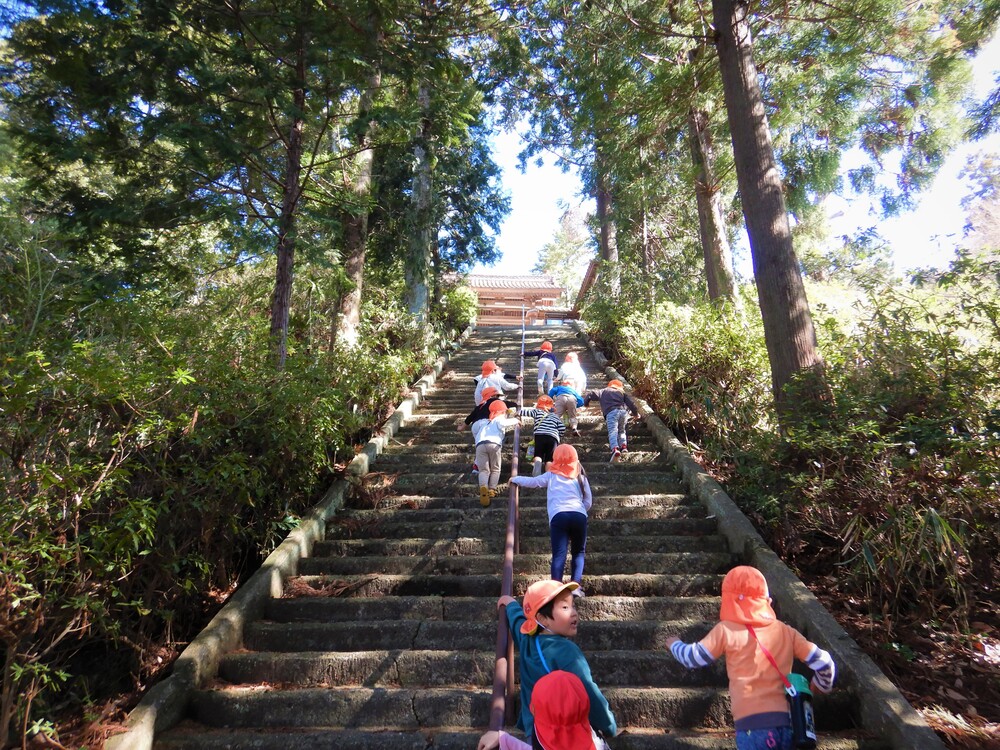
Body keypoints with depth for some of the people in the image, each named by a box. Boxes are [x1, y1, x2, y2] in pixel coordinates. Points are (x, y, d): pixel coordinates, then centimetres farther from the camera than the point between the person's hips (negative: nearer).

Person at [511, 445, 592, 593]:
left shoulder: (552, 475, 19)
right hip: (579, 516, 1)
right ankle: (575, 585, 0)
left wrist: (515, 479, 45)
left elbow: (532, 481, 29)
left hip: (558, 516, -1)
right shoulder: (581, 477, 21)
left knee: (559, 554, -6)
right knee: (578, 552, 15)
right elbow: (588, 502, 17)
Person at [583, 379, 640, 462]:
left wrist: (586, 403, 36)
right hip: (623, 411, 3)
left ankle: (615, 449, -37)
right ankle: (624, 446, 5)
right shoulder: (622, 392, 30)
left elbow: (590, 394, 18)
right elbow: (631, 403, 20)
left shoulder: (603, 391, 27)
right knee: (621, 430, 25)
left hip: (611, 412, -3)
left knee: (613, 432, -14)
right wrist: (635, 413, 34)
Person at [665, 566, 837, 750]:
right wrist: (822, 686, 30)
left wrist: (674, 644, 29)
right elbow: (823, 662, 7)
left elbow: (693, 658, 7)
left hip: (753, 724, -5)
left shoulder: (726, 630, -1)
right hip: (786, 722, 5)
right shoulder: (785, 631, 8)